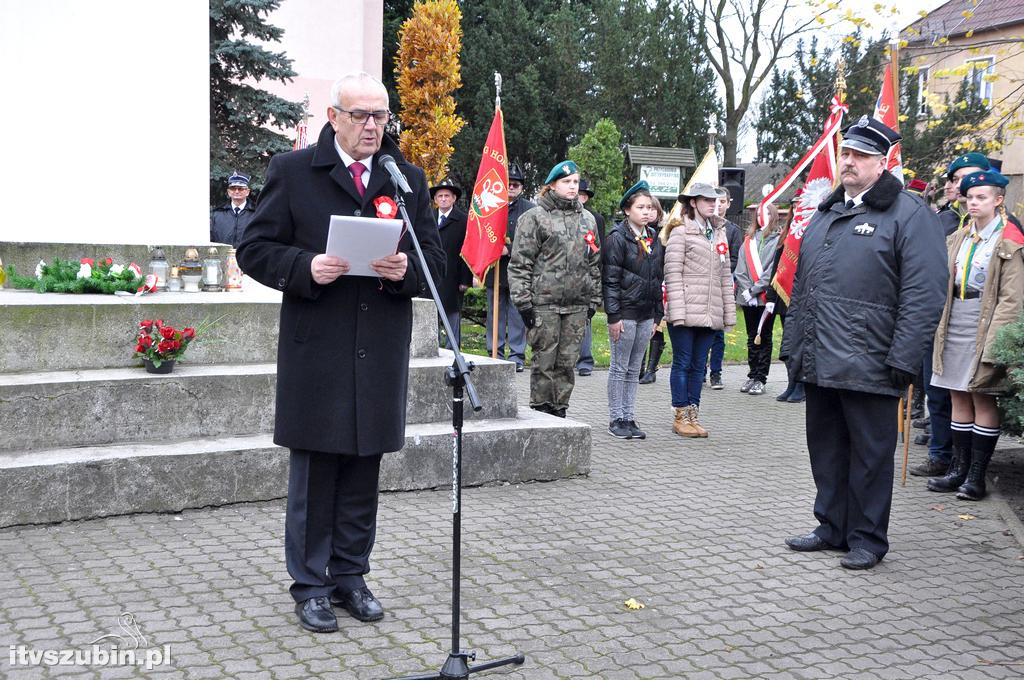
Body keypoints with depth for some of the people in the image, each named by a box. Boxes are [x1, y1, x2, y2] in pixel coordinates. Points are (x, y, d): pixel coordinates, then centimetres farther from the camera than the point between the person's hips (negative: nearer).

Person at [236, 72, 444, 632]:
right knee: (313, 474, 4)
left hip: (380, 353, 3)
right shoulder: (291, 171, 2)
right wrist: (305, 268, -17)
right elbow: (254, 249, 1)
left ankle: (350, 575, 25)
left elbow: (436, 260, 12)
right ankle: (310, 585, 16)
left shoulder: (410, 179, 11)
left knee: (363, 474, 11)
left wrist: (406, 269, -11)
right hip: (315, 351, -3)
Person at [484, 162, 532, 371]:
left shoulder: (529, 209, 3)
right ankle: (495, 355, 15)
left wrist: (510, 248, -16)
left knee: (517, 316, 1)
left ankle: (517, 356, 6)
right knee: (495, 315, 8)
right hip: (494, 270, 2)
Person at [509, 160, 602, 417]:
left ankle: (559, 410, 17)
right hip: (544, 302, -4)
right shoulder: (534, 217, -1)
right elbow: (520, 263, -4)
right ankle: (540, 410, 9)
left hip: (577, 304, 5)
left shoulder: (587, 219, 15)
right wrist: (523, 301, -10)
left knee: (567, 362, 8)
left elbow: (594, 263, 19)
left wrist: (593, 300, 14)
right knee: (544, 360, -1)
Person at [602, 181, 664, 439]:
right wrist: (614, 316, -16)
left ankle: (629, 418, 16)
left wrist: (657, 315, 12)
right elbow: (610, 279, -12)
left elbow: (658, 279, 16)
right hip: (625, 312, -6)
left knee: (634, 369, 11)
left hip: (646, 314, 6)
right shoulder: (617, 237, -8)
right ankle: (616, 420, 9)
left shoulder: (654, 238, 12)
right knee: (619, 368, 2)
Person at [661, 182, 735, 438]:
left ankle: (693, 414, 17)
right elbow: (673, 274, -9)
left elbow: (725, 275, 18)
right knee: (682, 363, 1)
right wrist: (677, 311, -16)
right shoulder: (681, 231, -3)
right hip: (685, 312, -6)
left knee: (699, 365, 10)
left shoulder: (719, 233, 17)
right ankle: (681, 416, 8)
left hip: (709, 314, 6)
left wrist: (728, 312, 13)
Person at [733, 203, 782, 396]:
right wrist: (746, 289, -5)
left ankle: (760, 379, 5)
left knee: (764, 338, 1)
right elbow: (741, 268, 9)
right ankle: (752, 376, 17)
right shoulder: (749, 239, 15)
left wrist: (755, 289, -12)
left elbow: (773, 270, -10)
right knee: (751, 338, 10)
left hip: (766, 296, -5)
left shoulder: (777, 239, -1)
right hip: (748, 298, 5)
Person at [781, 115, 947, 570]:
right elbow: (801, 288, 21)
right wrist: (792, 345, 16)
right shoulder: (824, 215, 16)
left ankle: (867, 540, 17)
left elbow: (923, 296, -13)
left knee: (870, 456, 4)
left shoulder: (909, 215, -6)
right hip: (819, 364, 7)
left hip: (869, 368, -7)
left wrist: (902, 361, -18)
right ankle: (832, 528, 29)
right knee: (826, 451, 15)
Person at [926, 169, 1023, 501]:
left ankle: (976, 476, 5)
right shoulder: (959, 238, 14)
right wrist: (941, 325, 6)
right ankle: (959, 469, 16)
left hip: (984, 324, -6)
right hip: (954, 322, 6)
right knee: (959, 396, 9)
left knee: (983, 397, -1)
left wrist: (993, 340, -17)